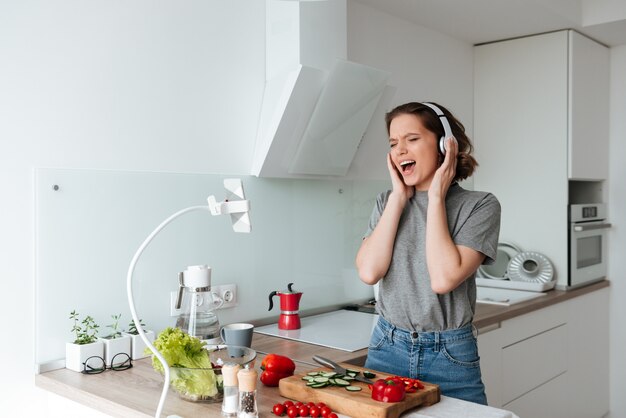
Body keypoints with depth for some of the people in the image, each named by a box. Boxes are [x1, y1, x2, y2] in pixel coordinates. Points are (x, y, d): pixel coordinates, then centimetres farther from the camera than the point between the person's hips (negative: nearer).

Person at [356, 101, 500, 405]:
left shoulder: (480, 205, -9)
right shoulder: (387, 202, 4)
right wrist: (399, 198, -8)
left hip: (449, 357, -3)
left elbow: (443, 279, -22)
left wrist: (436, 198, -15)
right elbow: (369, 272, -11)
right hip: (387, 349, 3)